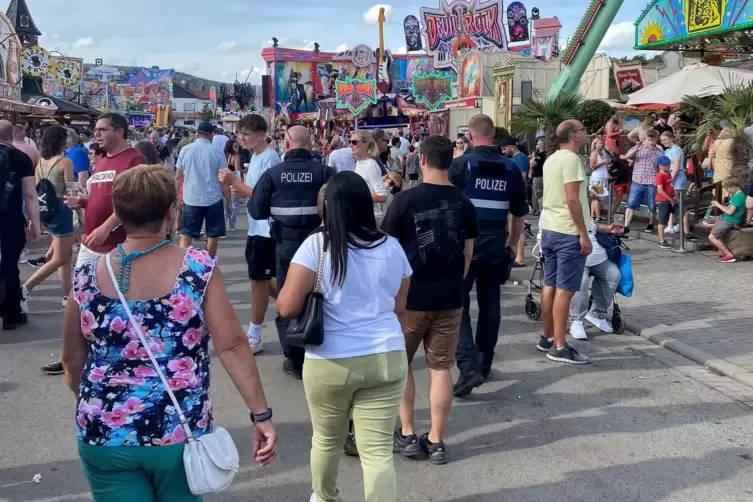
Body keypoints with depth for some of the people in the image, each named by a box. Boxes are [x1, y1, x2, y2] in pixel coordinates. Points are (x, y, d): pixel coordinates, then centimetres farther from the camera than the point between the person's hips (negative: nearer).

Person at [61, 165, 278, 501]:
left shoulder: (87, 278, -4)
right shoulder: (199, 268, -12)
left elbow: (72, 360, 6)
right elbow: (232, 346, -14)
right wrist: (261, 415, -8)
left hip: (103, 435, 1)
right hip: (180, 432, -1)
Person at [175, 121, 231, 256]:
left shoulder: (185, 150, 1)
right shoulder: (217, 151, -5)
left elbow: (178, 177, 6)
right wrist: (229, 202, 2)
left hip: (191, 198, 2)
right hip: (213, 199, -2)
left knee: (186, 234, 7)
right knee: (212, 235, 10)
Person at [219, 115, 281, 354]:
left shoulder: (269, 158, -17)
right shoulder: (256, 156, 13)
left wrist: (234, 181, -19)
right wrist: (239, 188, 0)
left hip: (266, 229, -10)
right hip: (256, 228, 10)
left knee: (259, 279, -1)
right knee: (261, 278, 16)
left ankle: (254, 336, 9)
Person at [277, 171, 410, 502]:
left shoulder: (316, 245, -9)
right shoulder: (392, 248, 3)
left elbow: (287, 308, -11)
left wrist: (283, 292, 10)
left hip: (330, 362, -2)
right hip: (387, 359, 2)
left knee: (326, 439, 22)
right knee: (379, 451, 5)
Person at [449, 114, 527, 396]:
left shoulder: (461, 164, -7)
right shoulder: (511, 169, 5)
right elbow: (519, 215, 10)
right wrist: (511, 246, 22)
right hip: (496, 244, 4)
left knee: (458, 304, 1)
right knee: (490, 304, 14)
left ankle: (469, 366, -11)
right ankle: (484, 364, 24)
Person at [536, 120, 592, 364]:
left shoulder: (551, 159, 14)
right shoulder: (571, 159, -15)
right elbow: (572, 200, -21)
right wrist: (583, 234, -18)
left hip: (549, 229, 9)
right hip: (568, 232, -9)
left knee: (550, 285, 14)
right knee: (565, 290, -6)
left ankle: (547, 338, 22)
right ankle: (559, 347, -4)